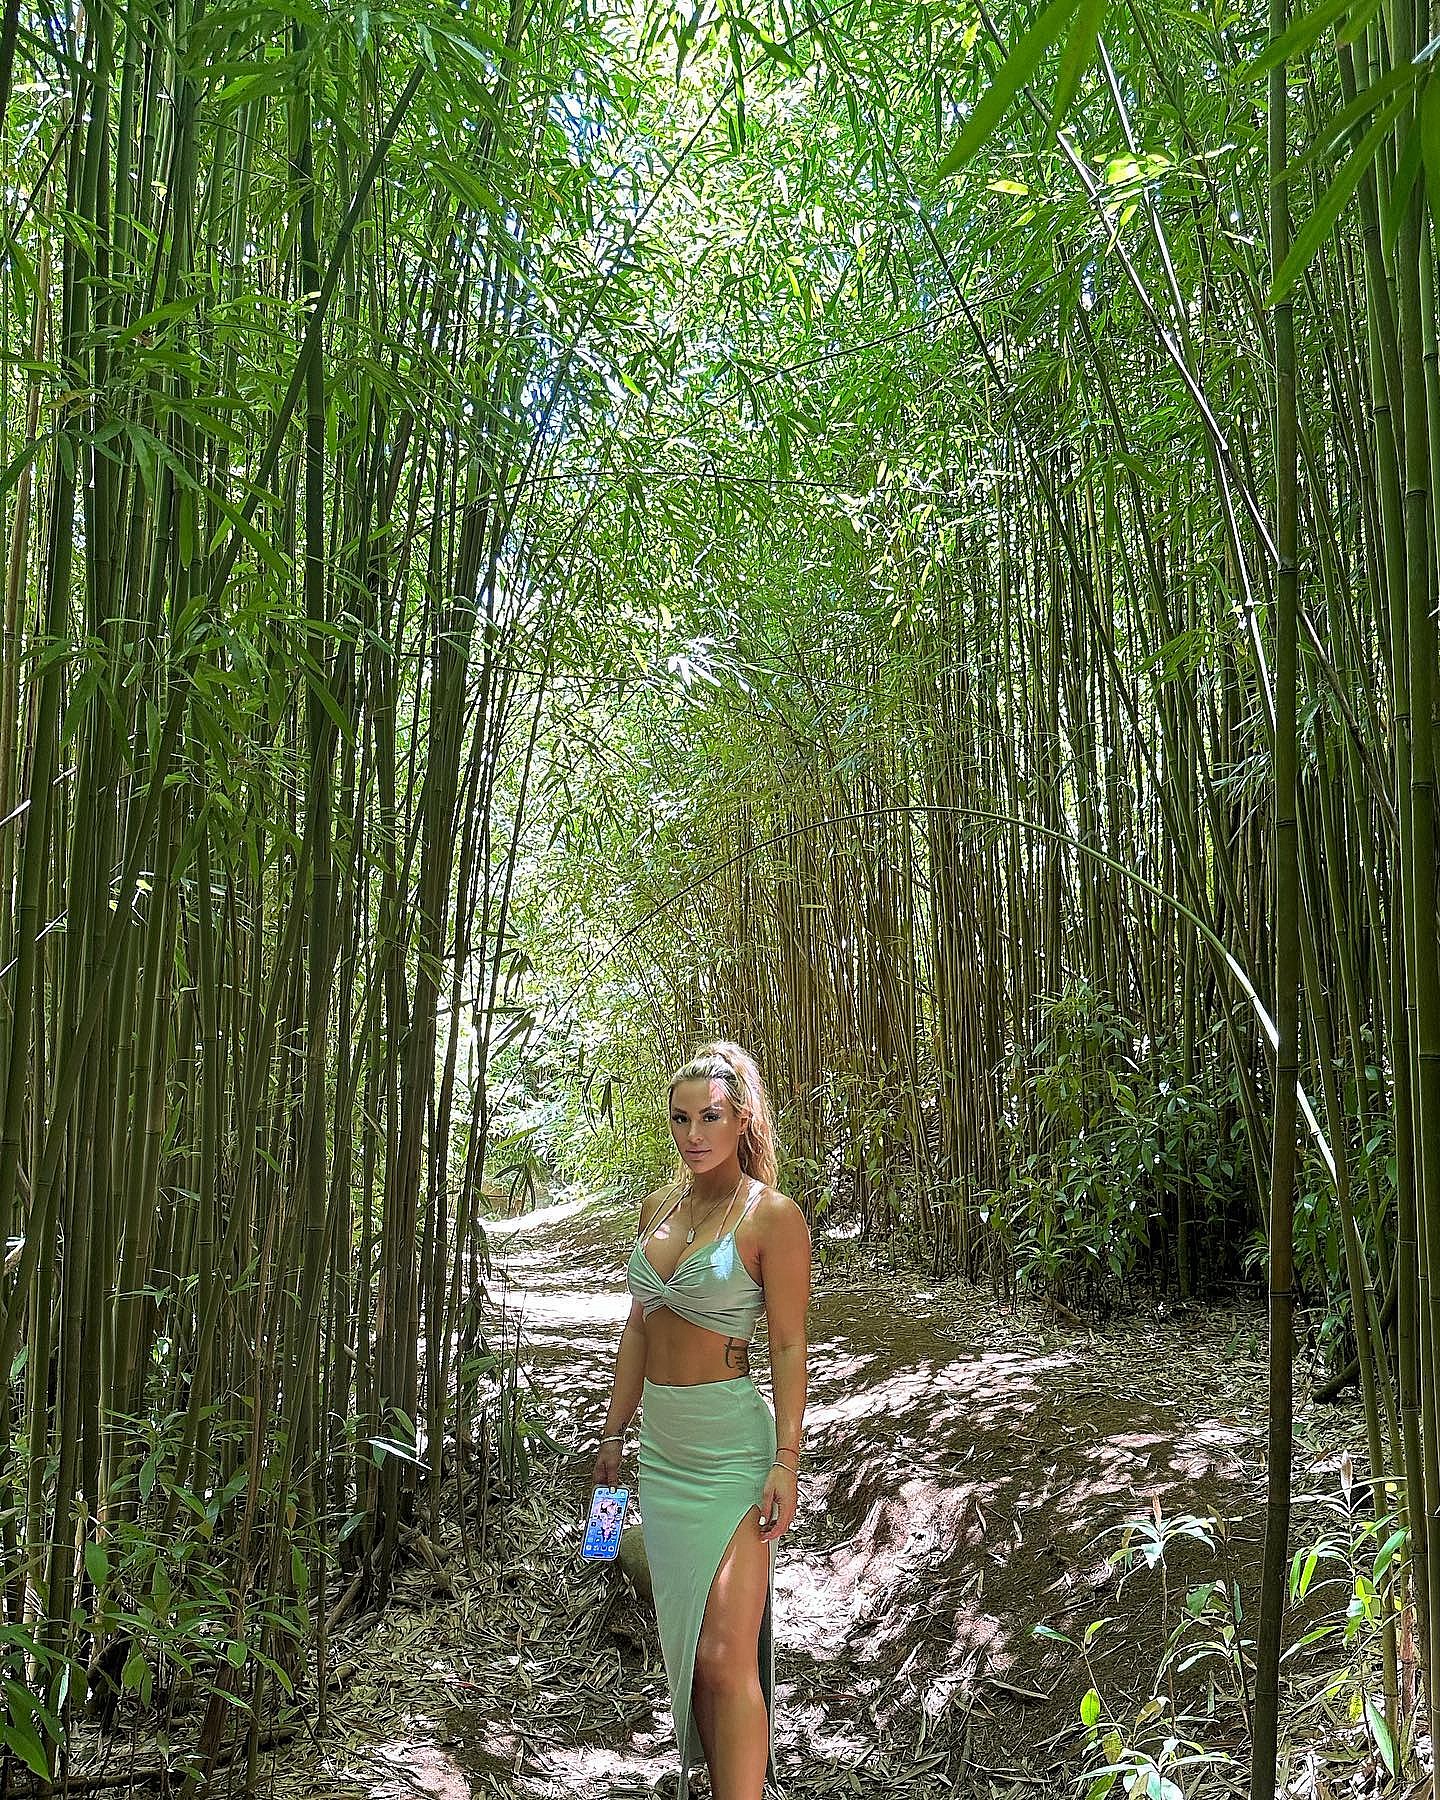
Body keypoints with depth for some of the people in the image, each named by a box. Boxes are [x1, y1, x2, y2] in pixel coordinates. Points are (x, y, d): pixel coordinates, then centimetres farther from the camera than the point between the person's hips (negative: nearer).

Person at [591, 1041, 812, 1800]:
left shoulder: (773, 1218, -11)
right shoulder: (658, 1206, 8)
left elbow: (788, 1347, -11)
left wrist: (786, 1461, -16)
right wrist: (614, 1433, 15)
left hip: (729, 1445, -7)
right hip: (661, 1446, 7)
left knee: (725, 1656, -7)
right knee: (686, 1644, 15)